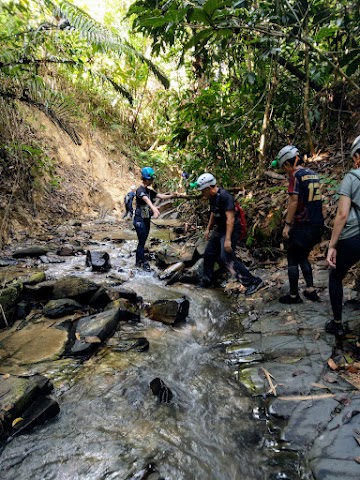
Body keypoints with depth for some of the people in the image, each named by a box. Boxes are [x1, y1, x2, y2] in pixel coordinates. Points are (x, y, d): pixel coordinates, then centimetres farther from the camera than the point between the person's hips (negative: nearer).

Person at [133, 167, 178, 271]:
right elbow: (146, 200, -36)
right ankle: (144, 263, 8)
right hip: (140, 220, -8)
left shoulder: (150, 191, 11)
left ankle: (138, 261, 25)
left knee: (142, 242, 15)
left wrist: (171, 195, -21)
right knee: (142, 242, -1)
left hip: (147, 220, 8)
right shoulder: (140, 190, -16)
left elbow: (160, 195, -3)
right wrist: (154, 209, -55)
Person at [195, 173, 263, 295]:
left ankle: (254, 281, -9)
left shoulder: (225, 196, -23)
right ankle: (207, 281, 30)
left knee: (227, 258, -16)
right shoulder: (212, 197, 6)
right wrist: (208, 229, 24)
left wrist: (228, 239, -32)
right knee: (209, 254, 13)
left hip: (230, 230, -10)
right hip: (219, 229, 10)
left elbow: (230, 218, -28)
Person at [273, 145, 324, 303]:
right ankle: (311, 290, 17)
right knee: (303, 257, 21)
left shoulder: (296, 176, -11)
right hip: (318, 224, 8)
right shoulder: (313, 174, 13)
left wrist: (287, 224, -13)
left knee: (292, 259, 5)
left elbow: (294, 202, -16)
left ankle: (294, 295, 11)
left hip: (302, 225, -8)